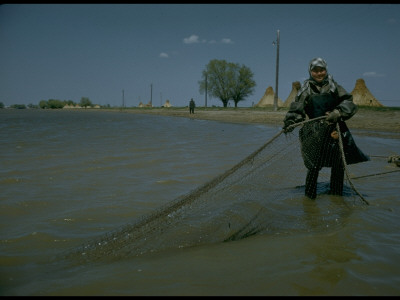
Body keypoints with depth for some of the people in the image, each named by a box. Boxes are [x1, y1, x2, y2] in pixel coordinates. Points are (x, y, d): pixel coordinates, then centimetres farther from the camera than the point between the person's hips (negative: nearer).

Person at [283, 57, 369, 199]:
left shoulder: (334, 86, 6)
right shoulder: (307, 89, 3)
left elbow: (348, 101, 0)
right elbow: (296, 108, -4)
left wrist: (338, 112, -19)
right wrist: (289, 123, -19)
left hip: (335, 128, 3)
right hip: (315, 131, -2)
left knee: (339, 162, 9)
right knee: (314, 163, -5)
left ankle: (336, 192, 28)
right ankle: (310, 193, 11)